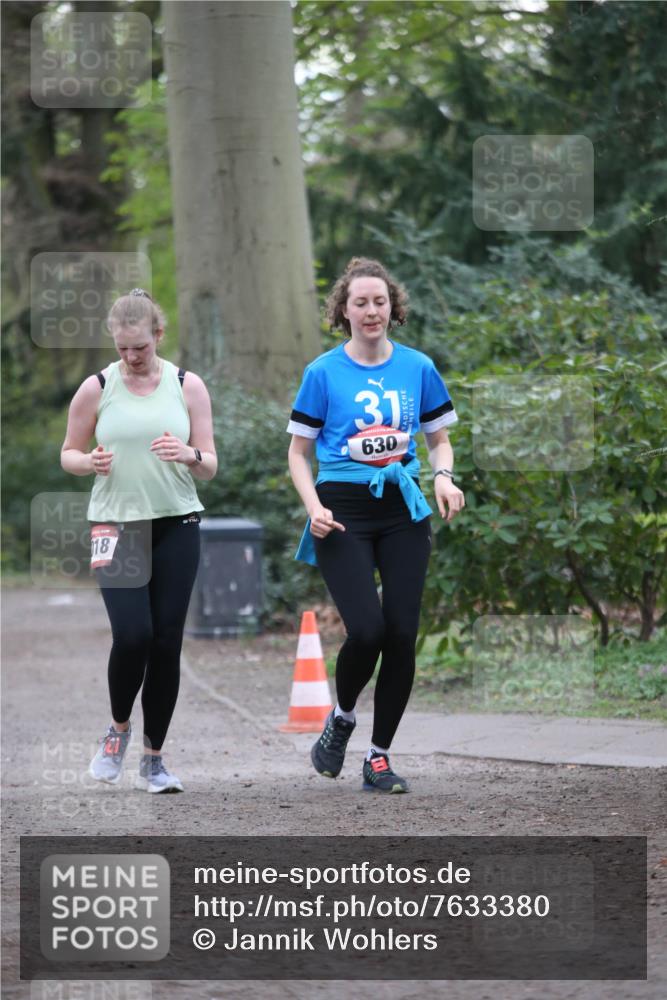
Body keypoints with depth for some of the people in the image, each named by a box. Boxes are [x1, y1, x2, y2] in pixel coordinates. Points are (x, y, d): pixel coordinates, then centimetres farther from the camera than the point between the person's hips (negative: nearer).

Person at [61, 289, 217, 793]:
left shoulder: (188, 386, 3)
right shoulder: (97, 389, 1)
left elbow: (210, 467, 4)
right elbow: (68, 454, 9)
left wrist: (190, 455, -18)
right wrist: (90, 462, -13)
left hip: (176, 525, 1)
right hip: (117, 525, -1)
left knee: (167, 641, 0)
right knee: (132, 635, -15)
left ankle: (154, 756, 12)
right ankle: (119, 728, 13)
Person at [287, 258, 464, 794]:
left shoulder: (418, 367, 6)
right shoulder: (324, 372, -1)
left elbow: (440, 438, 16)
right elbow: (299, 451, 5)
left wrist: (445, 477, -5)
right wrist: (314, 507, -10)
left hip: (403, 509, 3)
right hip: (344, 512, -3)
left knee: (402, 633, -4)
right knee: (367, 629, -16)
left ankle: (379, 757, 9)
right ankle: (342, 717, 15)